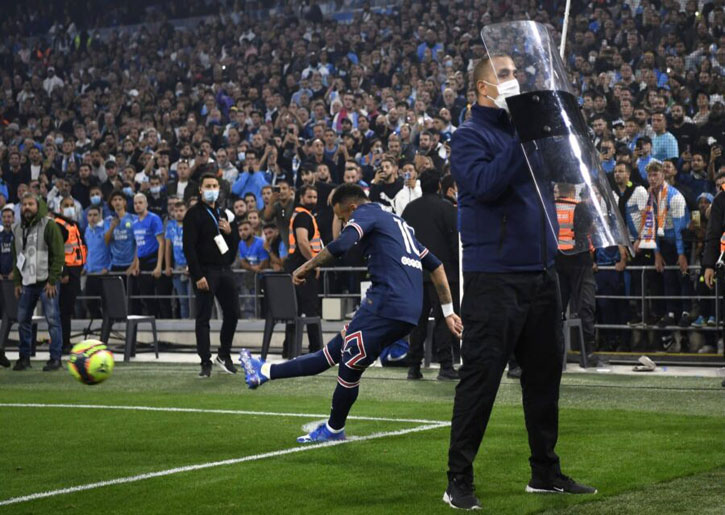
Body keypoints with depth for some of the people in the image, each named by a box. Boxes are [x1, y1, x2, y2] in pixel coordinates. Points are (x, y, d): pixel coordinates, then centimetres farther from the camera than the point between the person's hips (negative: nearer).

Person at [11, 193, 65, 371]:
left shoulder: (49, 225, -6)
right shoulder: (18, 229, 14)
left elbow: (58, 254, -9)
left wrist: (52, 281, -14)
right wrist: (17, 282, 13)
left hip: (46, 282, -6)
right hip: (27, 282, 6)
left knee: (52, 319, -6)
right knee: (23, 320, 7)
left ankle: (55, 358, -2)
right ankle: (24, 357, 18)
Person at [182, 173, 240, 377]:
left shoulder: (224, 214, 16)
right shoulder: (194, 214, -5)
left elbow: (235, 243, 20)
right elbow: (189, 246, -12)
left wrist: (230, 231, -4)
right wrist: (198, 276, -18)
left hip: (224, 269, 6)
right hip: (205, 271, -6)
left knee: (232, 312, 7)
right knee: (203, 317, -4)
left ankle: (224, 354, 24)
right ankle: (205, 362, 1)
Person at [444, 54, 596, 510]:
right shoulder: (469, 138, -4)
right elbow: (485, 185, -21)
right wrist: (523, 138, -18)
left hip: (541, 274, 7)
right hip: (494, 278, -7)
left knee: (544, 374, 12)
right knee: (480, 378, -6)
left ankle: (546, 472, 23)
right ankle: (459, 480, 0)